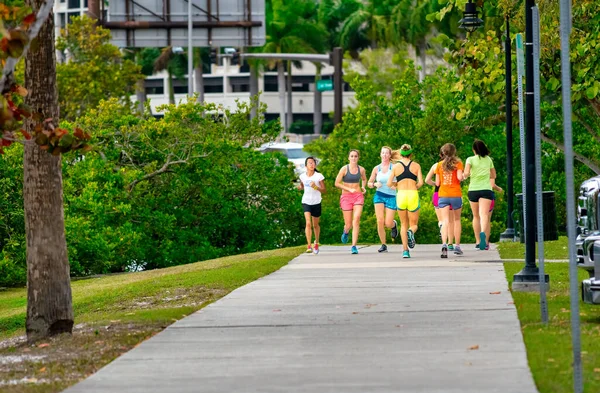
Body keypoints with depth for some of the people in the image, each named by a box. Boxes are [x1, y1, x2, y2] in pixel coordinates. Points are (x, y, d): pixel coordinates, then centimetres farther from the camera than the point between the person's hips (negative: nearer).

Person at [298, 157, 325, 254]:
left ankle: (316, 243, 38)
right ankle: (309, 246, -21)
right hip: (306, 202, 0)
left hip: (316, 202, 0)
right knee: (308, 223, -17)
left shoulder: (319, 176, -9)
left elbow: (323, 190, -7)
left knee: (315, 225, 13)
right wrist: (300, 187, -5)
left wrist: (315, 187, -25)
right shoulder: (302, 176, 0)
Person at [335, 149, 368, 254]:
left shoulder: (361, 169, 5)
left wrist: (363, 187, 7)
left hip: (358, 196, 1)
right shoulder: (344, 169, -5)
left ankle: (354, 246, -15)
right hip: (346, 197, -1)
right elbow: (337, 183, -6)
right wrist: (349, 189, -13)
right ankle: (346, 231, 42)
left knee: (356, 220, -17)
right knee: (348, 224, 2)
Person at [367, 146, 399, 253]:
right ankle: (383, 245, 0)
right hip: (379, 196, 2)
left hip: (391, 197, -2)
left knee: (388, 223, -6)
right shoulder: (376, 169, 6)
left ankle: (394, 224, 33)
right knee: (380, 221, -13)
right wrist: (375, 184, -8)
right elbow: (369, 183, 13)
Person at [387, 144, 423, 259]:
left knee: (404, 224, 15)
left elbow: (389, 184, 2)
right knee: (414, 224, 11)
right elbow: (420, 182, -2)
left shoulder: (396, 166, 6)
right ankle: (411, 232, -27)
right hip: (413, 195, 0)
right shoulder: (416, 166, 6)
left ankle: (405, 250, 2)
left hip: (401, 194, 0)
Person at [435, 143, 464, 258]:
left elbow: (437, 183, 6)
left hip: (443, 195, 1)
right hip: (456, 194, -1)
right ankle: (457, 246, 19)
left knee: (445, 221, -8)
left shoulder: (440, 165, 6)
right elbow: (459, 177, -15)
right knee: (457, 220, 15)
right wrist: (462, 177, 7)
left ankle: (444, 244, -29)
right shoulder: (458, 163, 0)